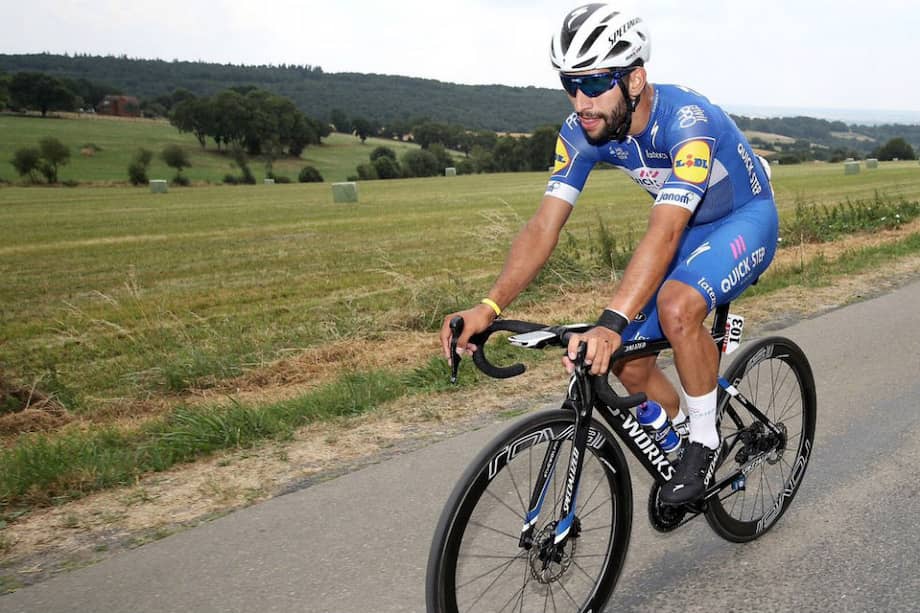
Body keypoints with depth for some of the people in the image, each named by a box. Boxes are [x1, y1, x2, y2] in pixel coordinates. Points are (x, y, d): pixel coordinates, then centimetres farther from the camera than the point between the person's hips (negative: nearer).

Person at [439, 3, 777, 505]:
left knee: (677, 305, -36)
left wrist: (610, 324, -58)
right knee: (628, 364, -4)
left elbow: (663, 232, -47)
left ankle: (705, 442, -12)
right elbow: (544, 225, -23)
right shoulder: (581, 132, -18)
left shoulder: (687, 120, -36)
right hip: (685, 228, 6)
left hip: (744, 220, -6)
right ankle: (677, 448, 25)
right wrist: (489, 306, -37)